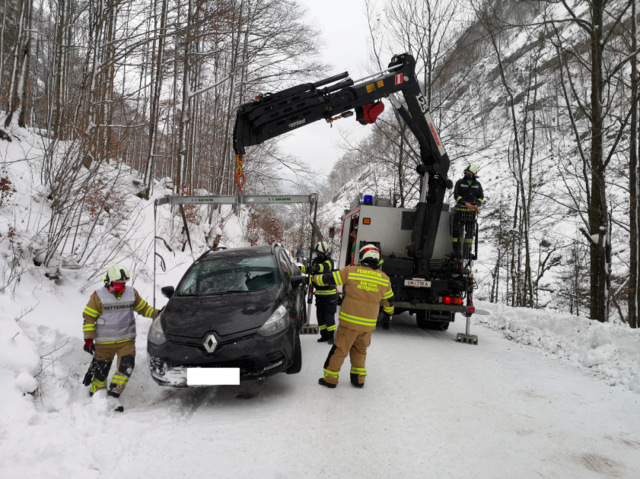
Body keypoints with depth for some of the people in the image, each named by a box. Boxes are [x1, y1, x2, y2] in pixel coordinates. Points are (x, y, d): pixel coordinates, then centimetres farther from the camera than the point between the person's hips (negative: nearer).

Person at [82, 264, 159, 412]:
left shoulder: (132, 293, 2)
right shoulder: (98, 296, -8)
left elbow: (143, 308, 13)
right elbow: (88, 317, -4)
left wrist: (157, 314, -4)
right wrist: (88, 339, -8)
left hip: (127, 340, 2)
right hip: (104, 342, -2)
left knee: (126, 367, -12)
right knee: (101, 371, 6)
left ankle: (113, 397, 0)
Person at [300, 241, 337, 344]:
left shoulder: (329, 261, -10)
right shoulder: (315, 261, 10)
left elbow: (325, 267, -32)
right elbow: (308, 269, 0)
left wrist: (315, 268, -53)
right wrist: (299, 268, -20)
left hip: (330, 294, -6)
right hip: (319, 293, 6)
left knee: (329, 316, -3)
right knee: (320, 316, 9)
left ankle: (331, 335, 8)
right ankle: (324, 335, 19)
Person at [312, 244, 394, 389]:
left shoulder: (351, 271, -8)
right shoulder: (384, 278, 3)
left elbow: (329, 279, -1)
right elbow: (389, 301, 15)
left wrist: (315, 278, 18)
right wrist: (388, 317, 30)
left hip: (350, 322, -3)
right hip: (369, 324, 3)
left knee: (339, 350, 8)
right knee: (360, 350, 21)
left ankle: (330, 378, 14)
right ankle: (358, 379, 23)